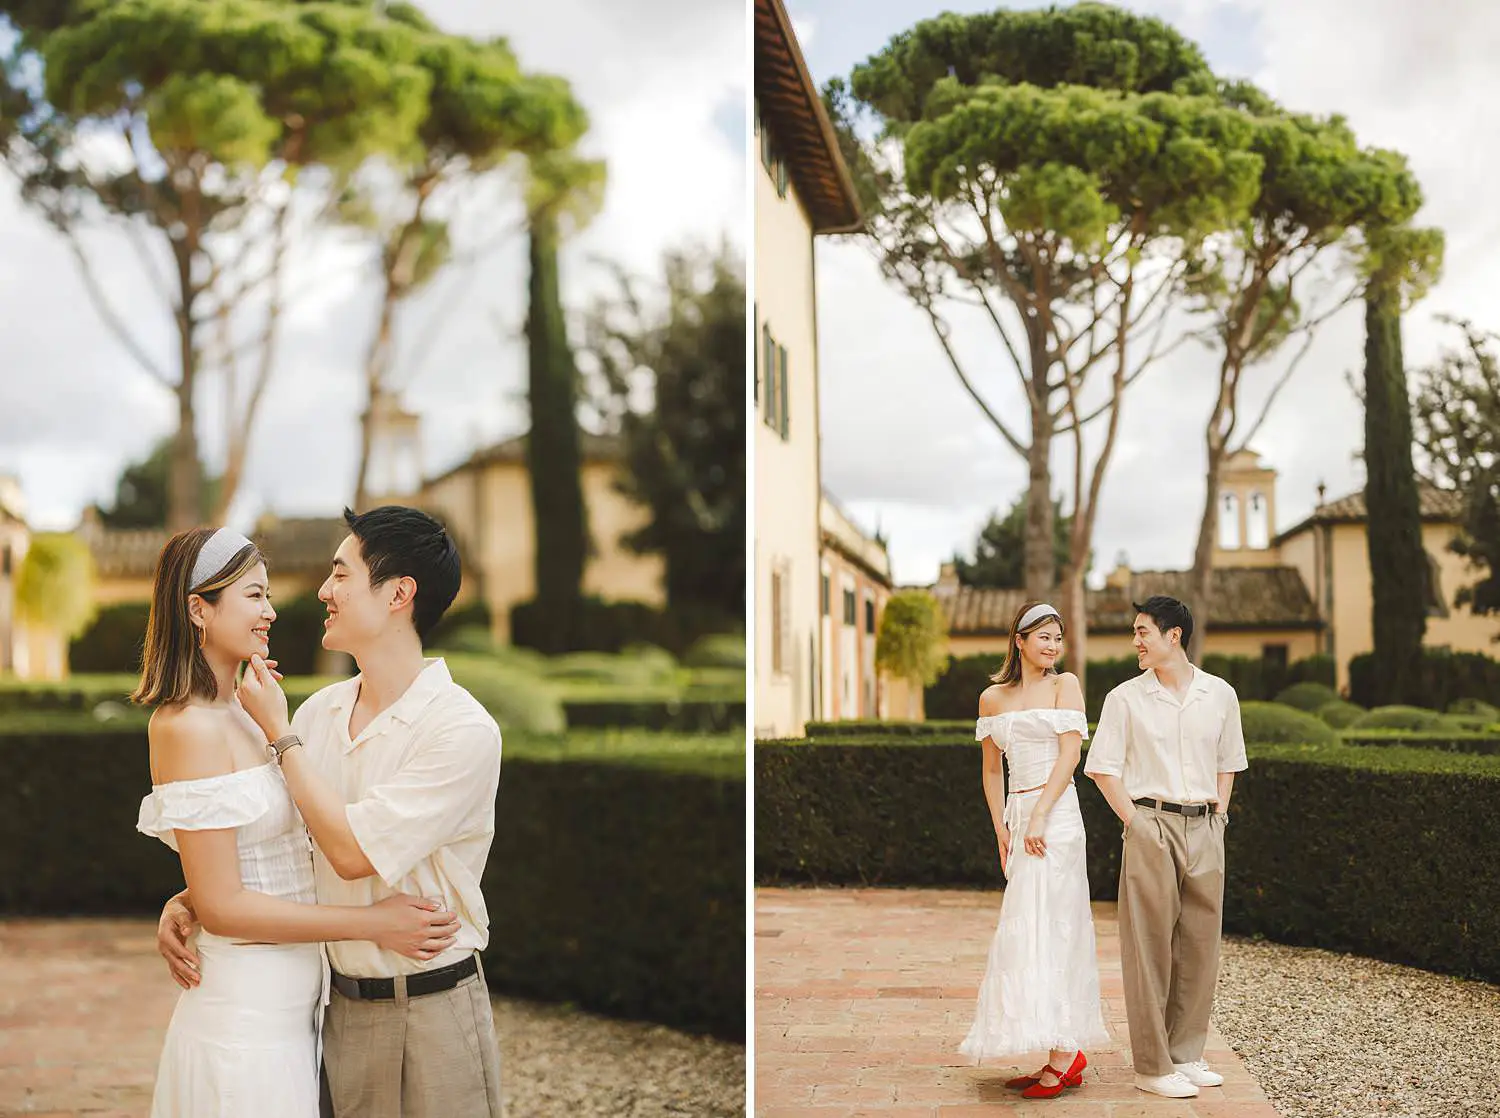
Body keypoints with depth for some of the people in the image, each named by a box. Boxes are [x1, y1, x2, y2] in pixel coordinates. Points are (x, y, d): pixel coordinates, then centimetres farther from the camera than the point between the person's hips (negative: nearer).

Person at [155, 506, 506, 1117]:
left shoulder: (463, 730, -18)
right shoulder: (320, 711, 3)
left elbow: (352, 850, -21)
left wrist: (279, 733, -13)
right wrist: (185, 903, -5)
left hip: (430, 1013, -5)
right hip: (336, 1008, 6)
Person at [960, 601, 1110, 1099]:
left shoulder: (1064, 684, 0)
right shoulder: (992, 698, 14)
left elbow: (1070, 752, -8)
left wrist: (1038, 815, -14)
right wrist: (1001, 829, 7)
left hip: (1054, 815, -6)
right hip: (1018, 817, 6)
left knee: (1043, 927, -10)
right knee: (1040, 930, 6)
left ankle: (1064, 1049, -8)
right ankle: (1063, 1054, 10)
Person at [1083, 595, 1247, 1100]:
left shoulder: (1220, 695, 8)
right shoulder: (1126, 698, -1)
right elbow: (1103, 768, 0)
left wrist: (1219, 814, 8)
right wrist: (1135, 822, -7)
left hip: (1205, 829, 4)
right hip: (1152, 825, -3)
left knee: (1200, 942, 8)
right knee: (1149, 944, -3)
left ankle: (1186, 1054, 20)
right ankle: (1152, 1066, 4)